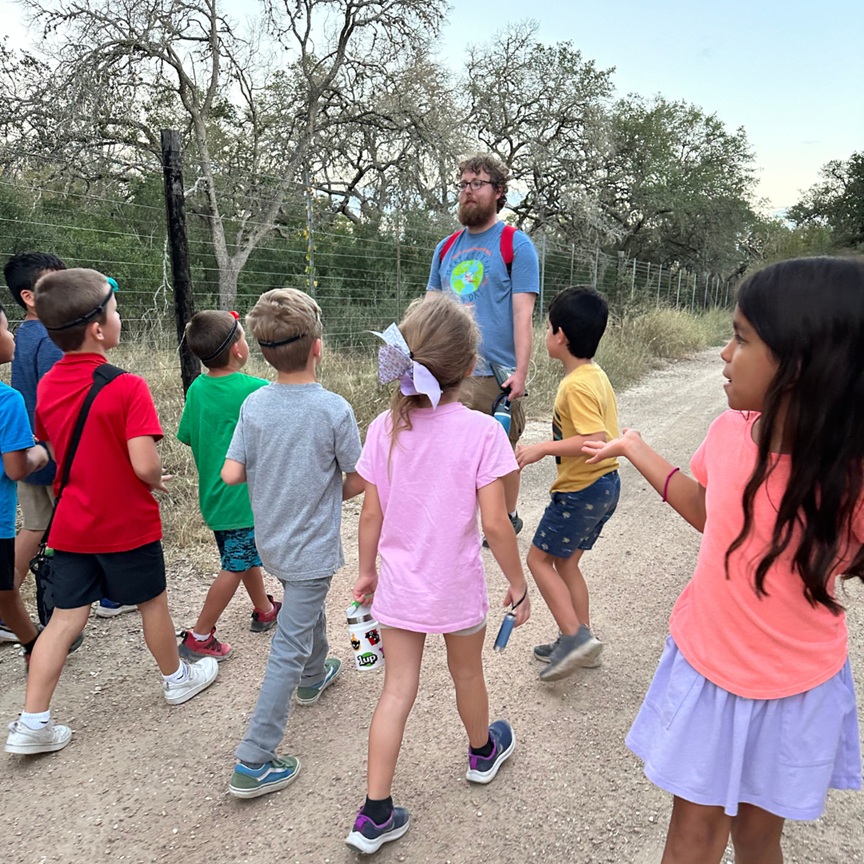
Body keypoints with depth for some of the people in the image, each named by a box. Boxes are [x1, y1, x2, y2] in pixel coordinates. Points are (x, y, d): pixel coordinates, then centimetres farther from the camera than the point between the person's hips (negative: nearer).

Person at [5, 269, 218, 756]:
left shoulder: (47, 385, 0)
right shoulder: (128, 388, -23)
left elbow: (52, 448, 13)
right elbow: (145, 465, -29)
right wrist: (157, 480, -6)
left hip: (72, 527, 5)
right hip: (128, 525, -5)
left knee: (66, 618, 13)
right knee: (152, 603, 15)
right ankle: (178, 678, 37)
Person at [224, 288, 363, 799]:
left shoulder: (254, 405, -10)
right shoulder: (334, 409, -21)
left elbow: (231, 474, -9)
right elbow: (358, 480, -13)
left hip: (271, 541, 6)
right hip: (313, 547, -6)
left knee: (309, 606, 31)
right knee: (288, 649, 3)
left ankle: (315, 676, 56)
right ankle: (254, 763, 12)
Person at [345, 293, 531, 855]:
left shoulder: (385, 428, -9)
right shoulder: (481, 431, -20)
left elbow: (371, 514, -4)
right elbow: (494, 523, -19)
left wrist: (367, 571, 11)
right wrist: (518, 584, -5)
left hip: (399, 586, 2)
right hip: (457, 588, -2)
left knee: (398, 690, 13)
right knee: (467, 673, 23)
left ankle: (375, 814, 19)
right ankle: (483, 752, 51)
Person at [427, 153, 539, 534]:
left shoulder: (515, 245, -1)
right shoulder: (446, 248, 15)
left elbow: (522, 314, -8)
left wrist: (520, 372, -16)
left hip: (495, 374, -4)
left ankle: (508, 518, 28)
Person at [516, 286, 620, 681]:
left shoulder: (577, 385, -22)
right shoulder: (596, 375, 8)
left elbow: (596, 440, -30)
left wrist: (543, 448, -25)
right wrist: (554, 445, 19)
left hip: (581, 490, -10)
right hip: (605, 484, 10)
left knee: (539, 558, 4)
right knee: (566, 561, 19)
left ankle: (575, 636, 2)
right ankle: (580, 640, 27)